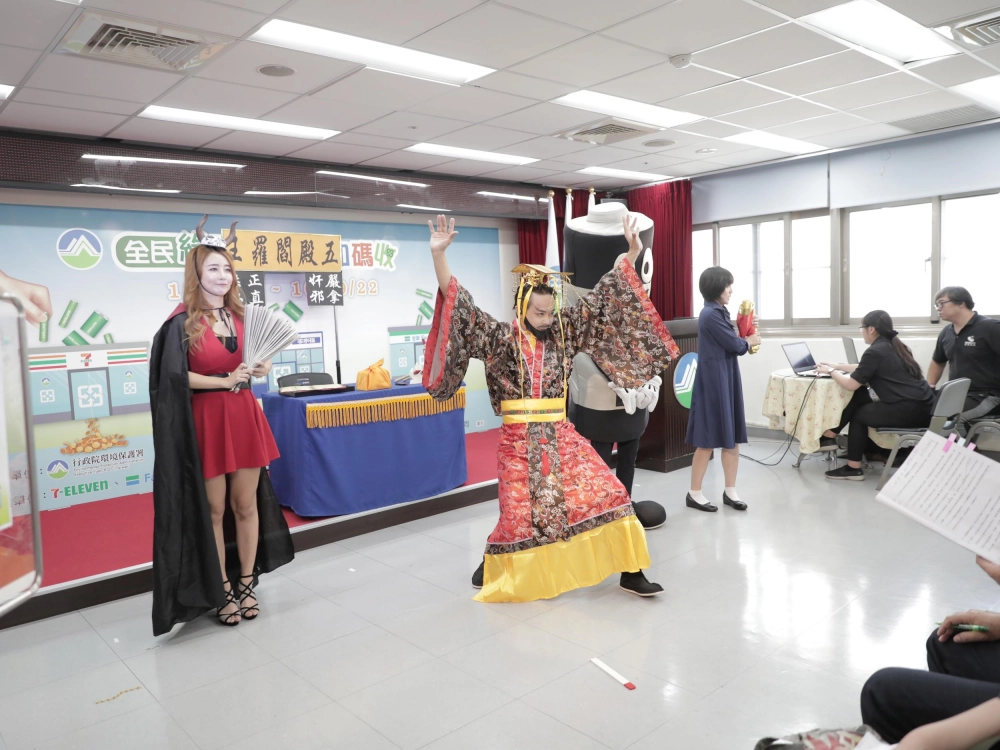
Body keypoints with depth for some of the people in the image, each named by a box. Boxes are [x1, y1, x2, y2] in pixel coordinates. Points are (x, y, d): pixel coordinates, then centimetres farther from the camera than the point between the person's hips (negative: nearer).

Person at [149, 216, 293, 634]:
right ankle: (222, 591, 19)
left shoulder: (240, 316, 8)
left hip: (244, 417, 4)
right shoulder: (182, 323, -7)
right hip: (206, 422, -4)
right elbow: (176, 377, -12)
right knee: (213, 510, 5)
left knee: (246, 505, 9)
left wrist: (260, 368, -2)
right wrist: (225, 380, -15)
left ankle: (246, 584, 23)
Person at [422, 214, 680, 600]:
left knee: (607, 493, -3)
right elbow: (459, 306, -11)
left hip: (561, 436, 3)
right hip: (519, 441, -3)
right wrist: (438, 254, -21)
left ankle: (630, 572, 11)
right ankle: (491, 565, 29)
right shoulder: (500, 338, -4)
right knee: (520, 515, -1)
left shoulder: (565, 332, 5)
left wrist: (631, 255, -1)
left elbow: (602, 300, 5)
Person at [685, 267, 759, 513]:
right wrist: (750, 340, 4)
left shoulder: (719, 312, 14)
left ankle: (730, 490, 20)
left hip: (727, 380, 9)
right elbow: (734, 345, -15)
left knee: (732, 437, 11)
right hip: (714, 382, -9)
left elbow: (730, 340, 14)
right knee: (708, 439, -2)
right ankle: (695, 493, 8)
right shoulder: (711, 314, -16)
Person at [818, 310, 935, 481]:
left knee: (859, 414, 12)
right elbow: (863, 369, 30)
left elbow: (850, 384, -10)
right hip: (924, 407, 8)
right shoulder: (895, 346, 17)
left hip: (909, 411, -8)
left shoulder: (875, 351, -10)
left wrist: (830, 371, 7)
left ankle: (854, 468, 21)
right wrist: (836, 366, 34)